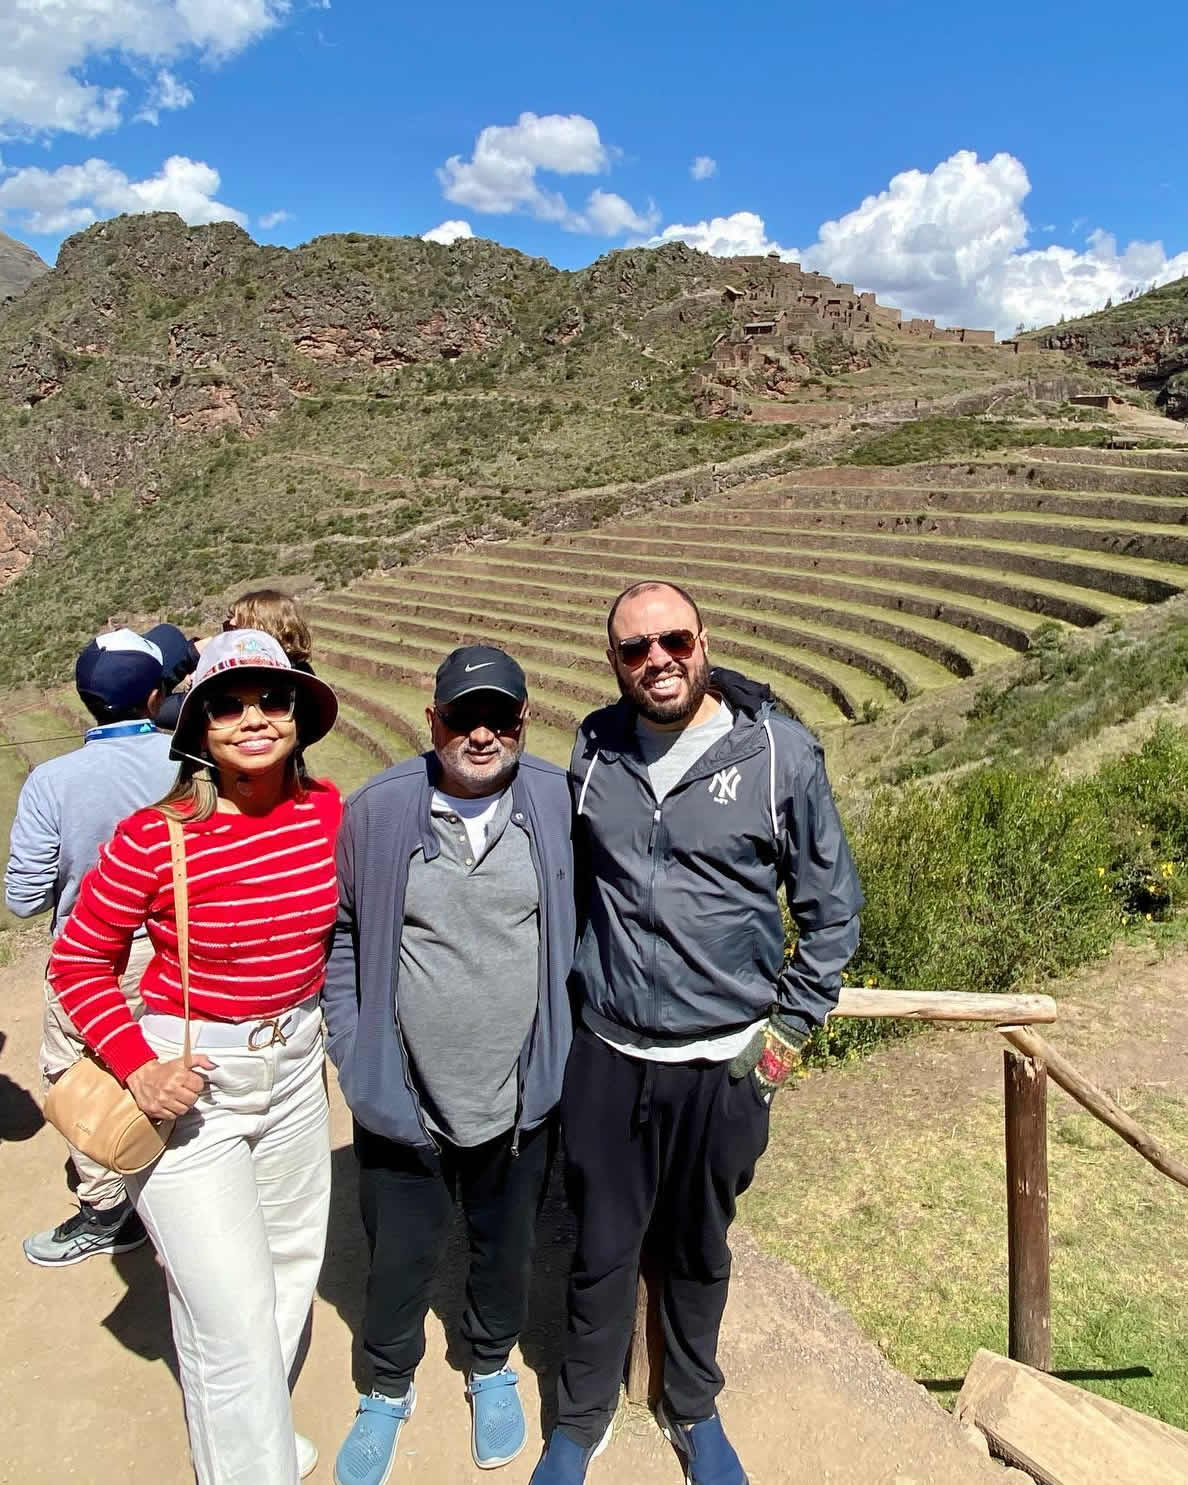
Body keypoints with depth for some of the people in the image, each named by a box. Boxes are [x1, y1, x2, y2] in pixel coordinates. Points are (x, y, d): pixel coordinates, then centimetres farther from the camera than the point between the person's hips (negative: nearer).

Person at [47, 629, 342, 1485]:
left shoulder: (328, 812, -8)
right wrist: (137, 1067, -18)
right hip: (189, 1085, -5)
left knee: (292, 1269, 23)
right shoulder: (153, 838, -21)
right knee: (233, 1314, 2)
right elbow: (78, 962, -9)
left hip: (295, 1066, 6)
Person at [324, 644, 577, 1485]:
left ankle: (493, 1370, 53)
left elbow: (584, 925, 2)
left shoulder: (561, 803, -10)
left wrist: (564, 1047, 0)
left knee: (506, 1249, 23)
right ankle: (390, 1391, 49)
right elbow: (339, 934, 0)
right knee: (400, 1259, 18)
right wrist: (355, 1053, -4)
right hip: (402, 1099, 0)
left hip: (519, 1098, 1)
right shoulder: (378, 811, -11)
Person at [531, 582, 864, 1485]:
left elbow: (832, 904, 0)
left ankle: (694, 1411, 47)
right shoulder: (593, 751, -2)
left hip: (726, 1062, -1)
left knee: (698, 1250, 19)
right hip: (606, 1055, 1)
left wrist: (792, 1024, -1)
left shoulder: (779, 752, -10)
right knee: (601, 1251, 16)